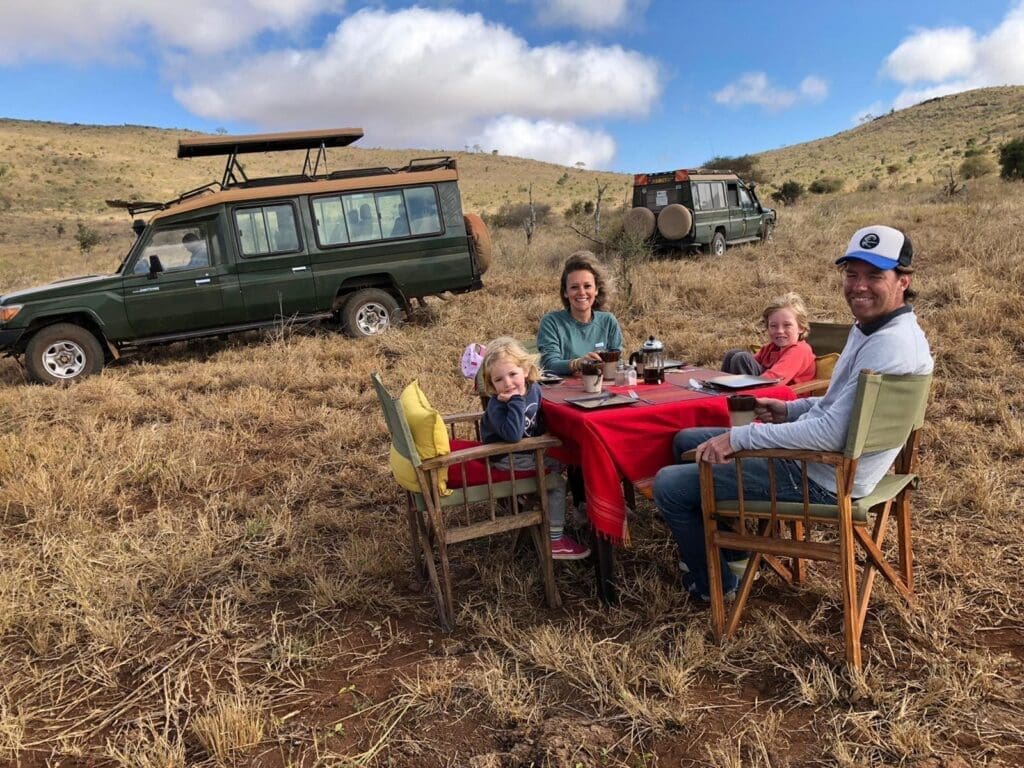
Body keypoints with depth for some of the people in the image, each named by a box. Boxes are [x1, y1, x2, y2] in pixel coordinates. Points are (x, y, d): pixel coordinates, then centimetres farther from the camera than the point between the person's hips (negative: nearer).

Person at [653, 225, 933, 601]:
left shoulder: (890, 347, -26)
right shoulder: (874, 328, 7)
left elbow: (834, 432, -31)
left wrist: (739, 437, -26)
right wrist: (792, 408, 8)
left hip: (819, 483, -11)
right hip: (815, 458, 11)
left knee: (669, 484, -9)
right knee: (687, 441, 19)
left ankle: (715, 582, 15)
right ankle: (728, 548, 30)